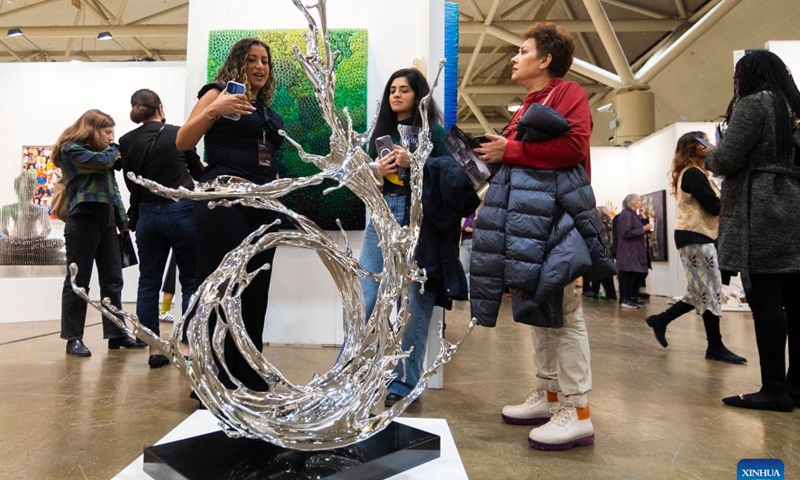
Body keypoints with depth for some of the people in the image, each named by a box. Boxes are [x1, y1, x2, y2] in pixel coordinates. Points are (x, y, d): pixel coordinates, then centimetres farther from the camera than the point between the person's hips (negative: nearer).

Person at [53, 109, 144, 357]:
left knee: (113, 279, 5)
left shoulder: (102, 152, 22)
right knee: (78, 280, -3)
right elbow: (102, 160, -17)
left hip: (107, 220, 7)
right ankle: (73, 337, 4)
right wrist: (114, 148, 6)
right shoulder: (71, 149, 1)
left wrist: (123, 221, 13)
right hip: (83, 219, -7)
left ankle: (116, 334, 10)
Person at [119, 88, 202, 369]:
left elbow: (131, 183, 8)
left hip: (148, 214, 3)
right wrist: (202, 166, 32)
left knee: (148, 283, 10)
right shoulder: (178, 134, -2)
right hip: (181, 211, -3)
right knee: (191, 281, 6)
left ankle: (154, 350, 12)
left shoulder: (126, 142, 3)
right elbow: (196, 172, 11)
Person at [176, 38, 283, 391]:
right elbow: (182, 143, -4)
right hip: (224, 201, -6)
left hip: (263, 205, 7)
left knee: (254, 294, 7)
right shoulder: (219, 92, 4)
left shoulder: (267, 109, 21)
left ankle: (250, 382, 16)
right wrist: (213, 110, -17)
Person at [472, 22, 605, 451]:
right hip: (527, 214, 9)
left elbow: (573, 145, -18)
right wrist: (496, 153, 3)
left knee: (561, 308, -9)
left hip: (555, 212, -9)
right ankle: (549, 395, 21)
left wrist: (511, 151, -13)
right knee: (537, 306, 11)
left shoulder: (568, 93, -2)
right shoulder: (527, 107, 24)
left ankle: (577, 413, -2)